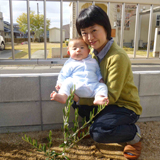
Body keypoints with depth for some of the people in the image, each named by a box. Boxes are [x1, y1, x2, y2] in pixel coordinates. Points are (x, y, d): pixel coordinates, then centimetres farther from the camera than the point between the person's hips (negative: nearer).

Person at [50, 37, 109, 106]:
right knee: (68, 81, -26)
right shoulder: (70, 63, 17)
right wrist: (60, 83, -4)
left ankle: (98, 98, -46)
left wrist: (101, 81, 12)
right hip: (76, 86, -2)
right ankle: (63, 96, -46)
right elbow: (63, 75, 13)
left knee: (102, 86, -20)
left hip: (92, 86, 2)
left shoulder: (93, 61, 25)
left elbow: (98, 73, 29)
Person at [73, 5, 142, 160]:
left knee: (98, 132, -26)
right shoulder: (93, 52, -1)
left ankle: (134, 133, 2)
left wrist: (80, 99, -29)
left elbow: (111, 96, -25)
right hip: (107, 102, 7)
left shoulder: (117, 57, -26)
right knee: (78, 105, -8)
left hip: (126, 106, -7)